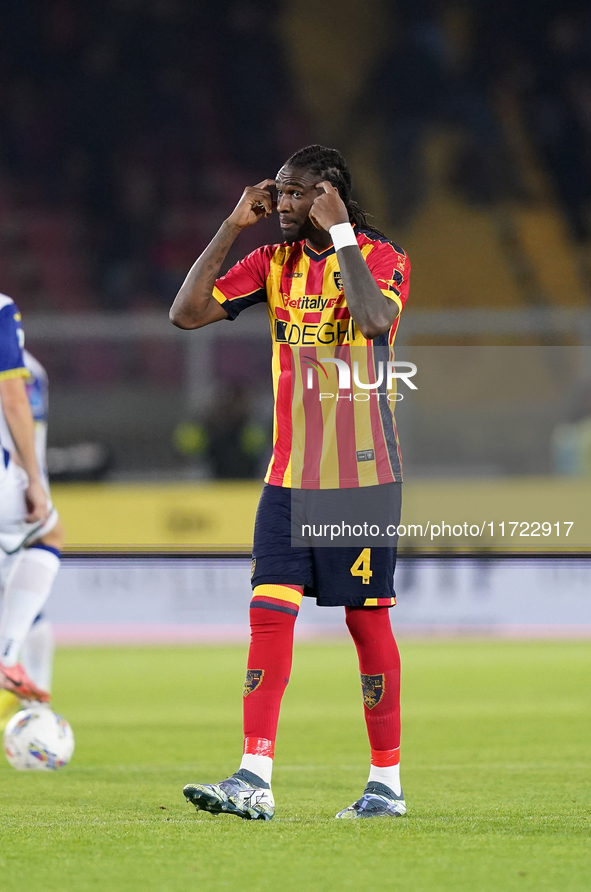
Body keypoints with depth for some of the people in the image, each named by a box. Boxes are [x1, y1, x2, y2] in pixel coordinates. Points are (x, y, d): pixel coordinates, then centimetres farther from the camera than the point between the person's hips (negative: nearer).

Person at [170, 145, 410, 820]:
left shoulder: (381, 258, -6)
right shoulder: (274, 263, 9)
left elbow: (374, 319, -28)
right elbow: (186, 313, 2)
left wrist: (339, 232, -20)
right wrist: (232, 227, -2)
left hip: (362, 474, -4)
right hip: (288, 475, 4)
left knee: (367, 618, 0)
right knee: (270, 612, -6)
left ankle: (387, 783, 9)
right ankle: (254, 781, -9)